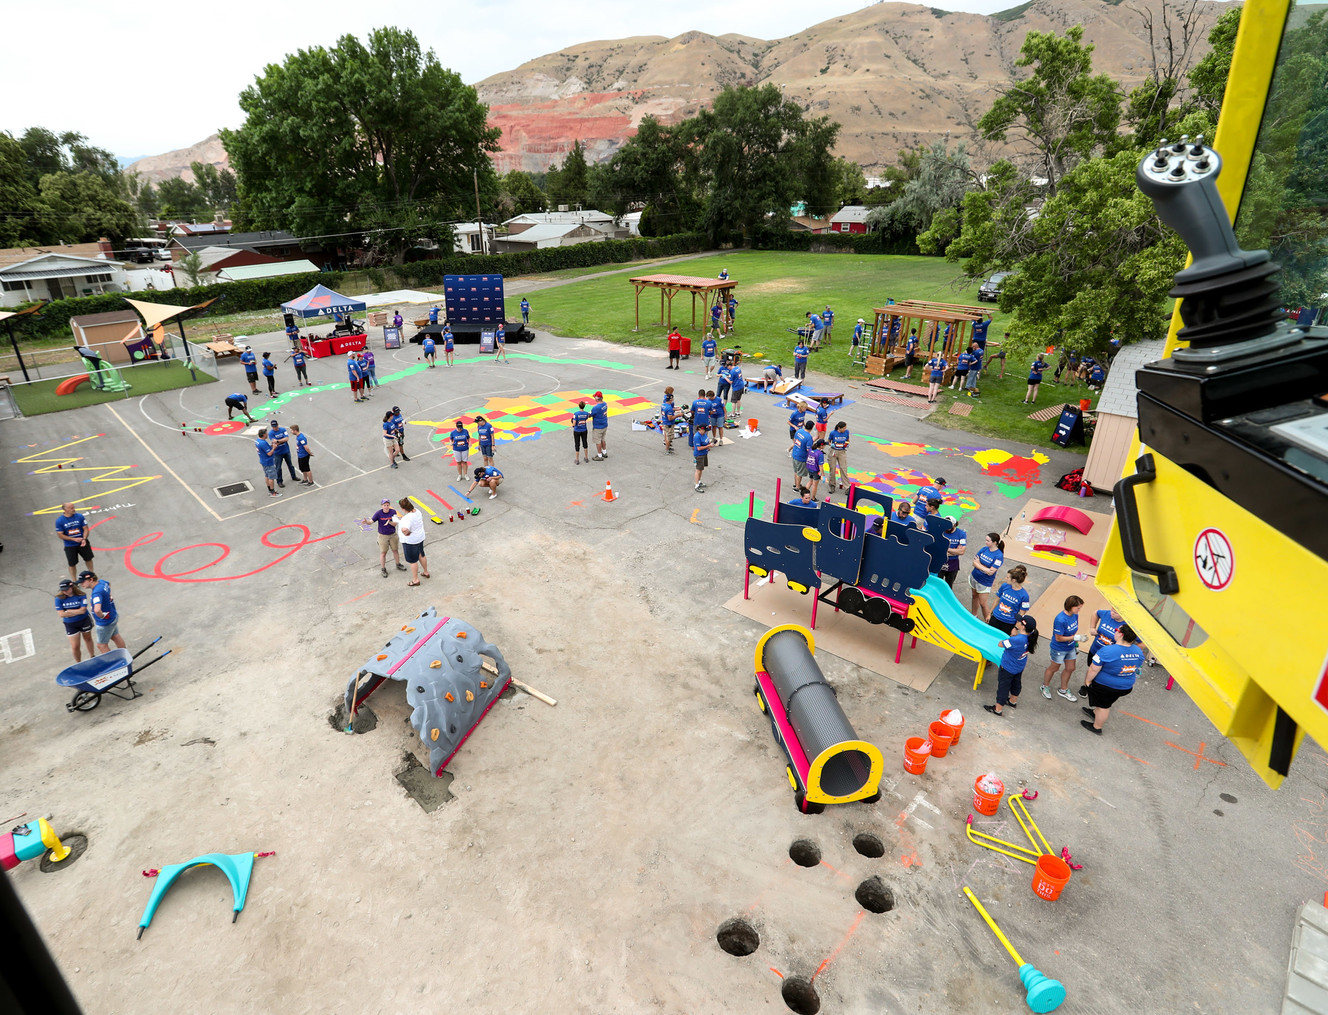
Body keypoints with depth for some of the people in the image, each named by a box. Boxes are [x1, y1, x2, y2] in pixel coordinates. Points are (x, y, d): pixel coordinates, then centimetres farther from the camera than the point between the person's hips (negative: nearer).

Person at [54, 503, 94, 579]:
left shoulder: (79, 516, -8)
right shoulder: (59, 521, -12)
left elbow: (86, 529, -5)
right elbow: (60, 535, -10)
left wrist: (84, 539, -21)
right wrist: (74, 539, -19)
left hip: (82, 543, 2)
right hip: (70, 546, -2)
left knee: (88, 559, 17)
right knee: (72, 564, 6)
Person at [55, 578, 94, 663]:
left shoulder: (81, 596, -17)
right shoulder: (59, 599, -13)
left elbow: (83, 610, -22)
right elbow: (61, 614, -16)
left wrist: (69, 611, -18)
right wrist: (77, 612, -18)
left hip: (84, 621, -1)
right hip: (70, 624, 1)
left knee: (88, 639, 23)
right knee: (75, 647, 1)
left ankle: (92, 657, 44)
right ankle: (79, 664, 22)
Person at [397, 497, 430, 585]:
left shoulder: (408, 518, -33)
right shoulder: (416, 510, -5)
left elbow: (404, 529, -49)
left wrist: (406, 533, -29)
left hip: (410, 541, -9)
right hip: (420, 537, 9)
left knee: (413, 560, 9)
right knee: (421, 555, 27)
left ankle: (415, 580, 23)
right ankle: (426, 572, 46)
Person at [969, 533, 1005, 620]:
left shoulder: (999, 556, -21)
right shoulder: (984, 549, -5)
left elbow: (990, 572, -23)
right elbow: (974, 562, -6)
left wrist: (978, 564, -14)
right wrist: (984, 567, -22)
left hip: (984, 582, -6)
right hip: (974, 577, 6)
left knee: (983, 603, 1)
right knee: (975, 596, 20)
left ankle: (988, 622, 14)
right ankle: (974, 616, 37)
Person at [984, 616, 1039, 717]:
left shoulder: (1016, 640, -40)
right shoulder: (1030, 637, -18)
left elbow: (1000, 644, -23)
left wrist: (1011, 636, -11)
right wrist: (1014, 635, -14)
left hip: (1008, 668, -7)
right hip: (1020, 667, 7)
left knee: (1003, 686, 11)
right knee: (1016, 683, 30)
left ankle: (998, 709, 27)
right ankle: (1013, 701, 55)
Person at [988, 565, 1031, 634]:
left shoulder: (1024, 595, -19)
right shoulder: (1005, 586, -8)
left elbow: (1021, 614, -12)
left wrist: (1016, 628, -10)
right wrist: (990, 613, 12)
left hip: (1009, 624, -4)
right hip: (995, 618, 4)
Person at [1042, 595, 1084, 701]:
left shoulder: (1075, 615, -10)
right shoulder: (1060, 620, -33)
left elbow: (1075, 630, 6)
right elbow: (1058, 638, -26)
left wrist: (1076, 644, 11)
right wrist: (1075, 638, -28)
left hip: (1070, 648, 7)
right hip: (1059, 649, -7)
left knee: (1070, 668, 19)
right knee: (1054, 668, 14)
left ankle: (1063, 690, 41)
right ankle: (1045, 687, 39)